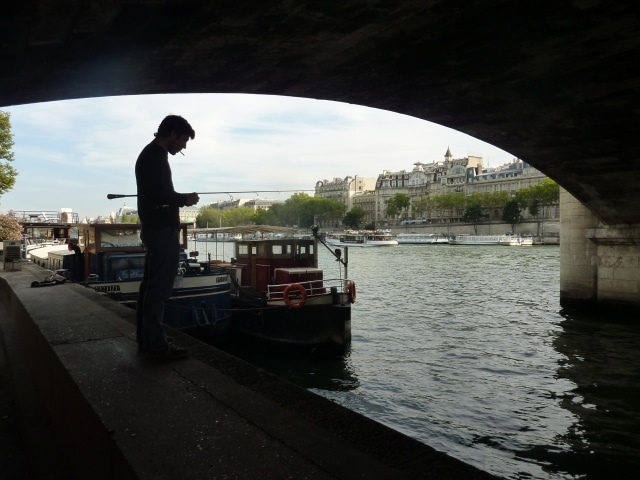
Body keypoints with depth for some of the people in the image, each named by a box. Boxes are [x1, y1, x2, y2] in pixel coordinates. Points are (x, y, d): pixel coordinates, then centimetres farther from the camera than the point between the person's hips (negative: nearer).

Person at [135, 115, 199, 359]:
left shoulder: (150, 154, 18)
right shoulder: (156, 156, -14)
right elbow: (159, 195, -24)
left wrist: (180, 199, 10)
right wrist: (185, 199, -9)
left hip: (154, 228, 11)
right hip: (162, 230, -11)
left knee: (150, 285, 13)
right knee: (158, 288, -6)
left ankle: (146, 339, 21)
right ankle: (156, 344, 0)